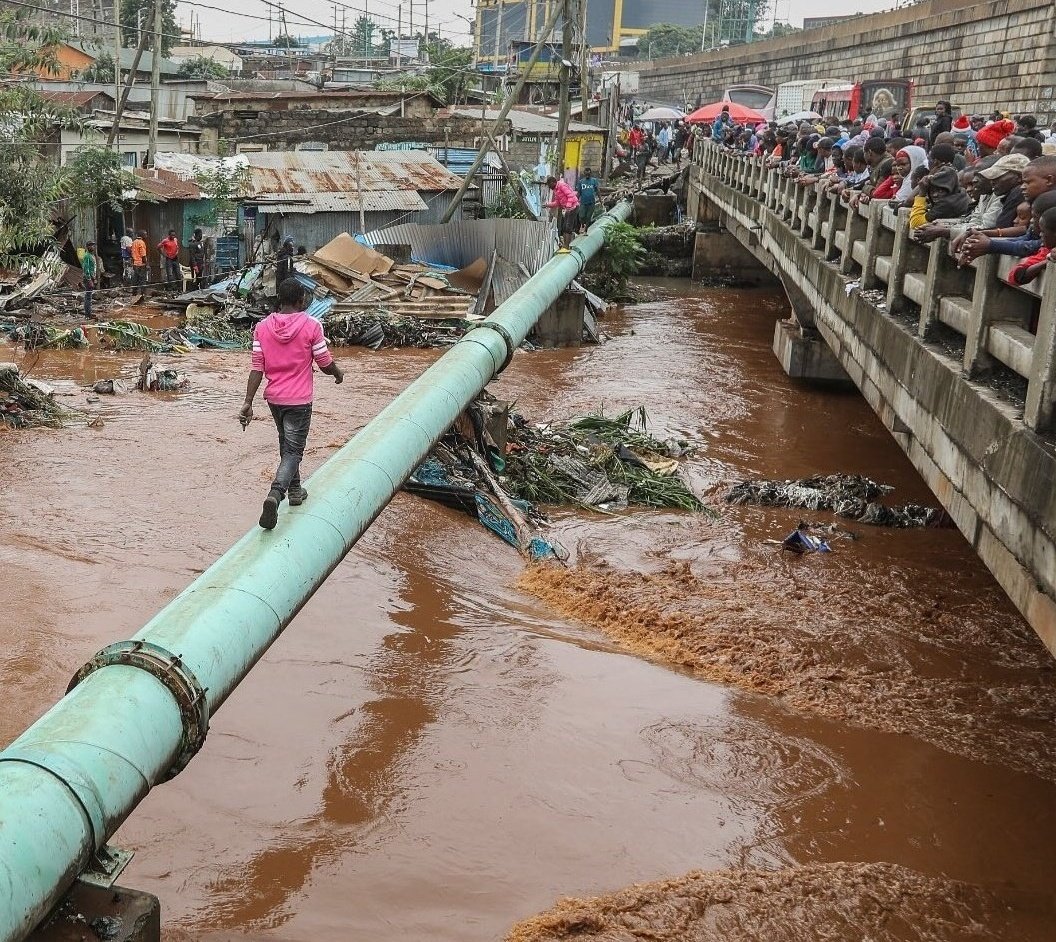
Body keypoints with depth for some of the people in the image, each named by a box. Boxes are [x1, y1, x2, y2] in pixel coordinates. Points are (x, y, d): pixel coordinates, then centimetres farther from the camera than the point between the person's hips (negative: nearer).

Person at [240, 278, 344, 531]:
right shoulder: (311, 326, -13)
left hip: (274, 398, 5)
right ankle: (275, 495, -23)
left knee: (287, 445, 25)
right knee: (293, 451, -1)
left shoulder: (262, 327, -2)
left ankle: (295, 490, 38)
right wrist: (338, 374, 17)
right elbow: (325, 365, -5)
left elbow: (257, 368, -4)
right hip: (299, 400, -4)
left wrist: (248, 402, -2)